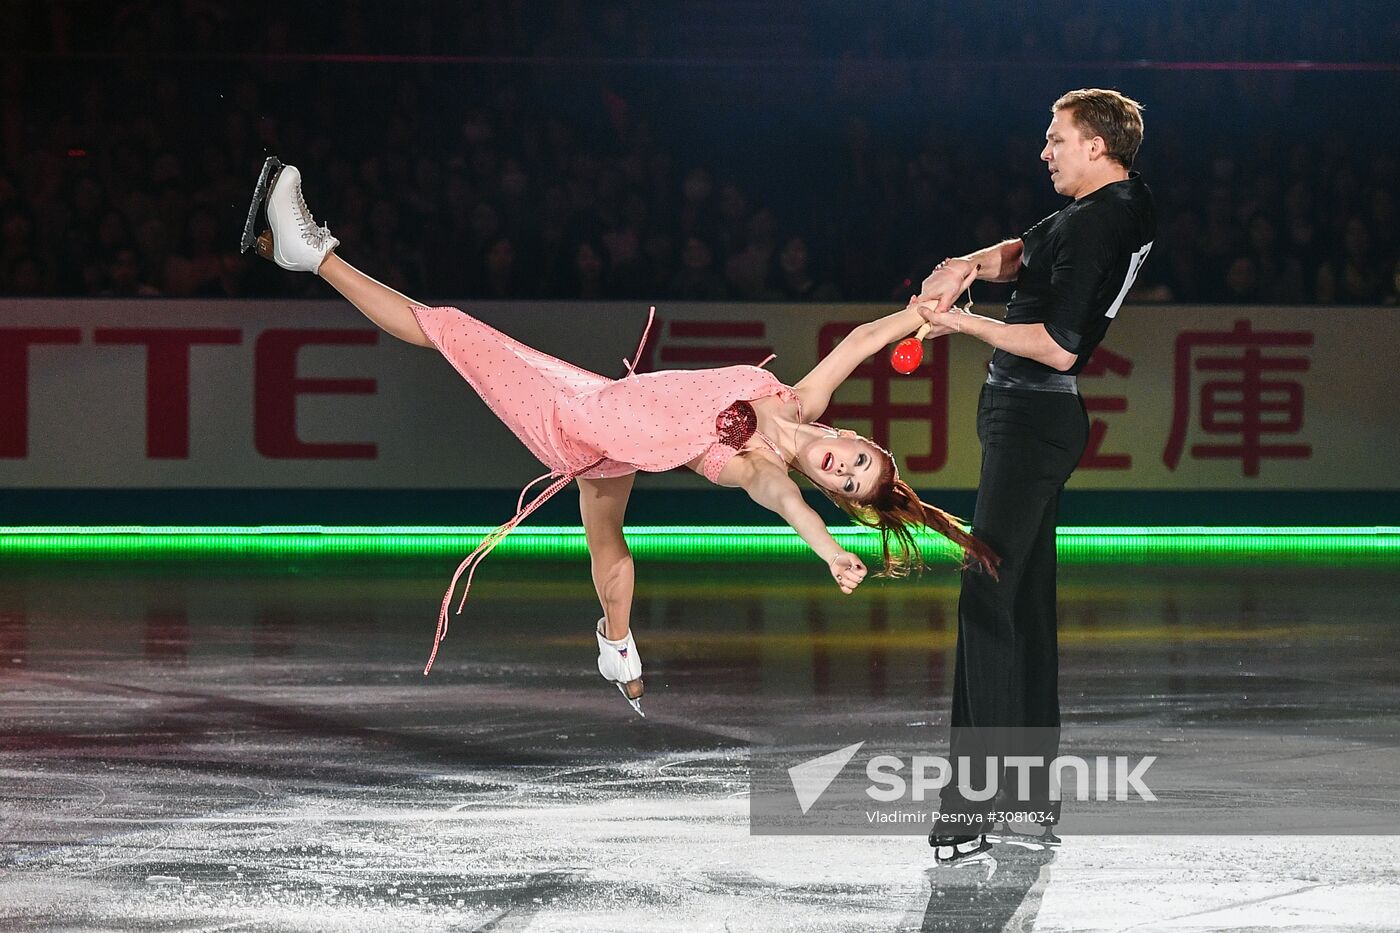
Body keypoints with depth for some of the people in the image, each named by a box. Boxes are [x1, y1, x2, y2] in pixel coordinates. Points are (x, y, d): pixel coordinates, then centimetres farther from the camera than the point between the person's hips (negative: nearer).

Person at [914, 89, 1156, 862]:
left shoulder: (1092, 225, -19)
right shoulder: (1131, 205, 12)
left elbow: (1059, 347, -23)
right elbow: (1027, 252, 19)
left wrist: (964, 323, -15)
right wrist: (971, 265, -1)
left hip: (1031, 416, -11)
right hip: (1038, 417, 11)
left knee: (986, 601, -13)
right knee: (1028, 602, 14)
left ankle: (973, 804, -16)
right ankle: (1035, 791, 18)